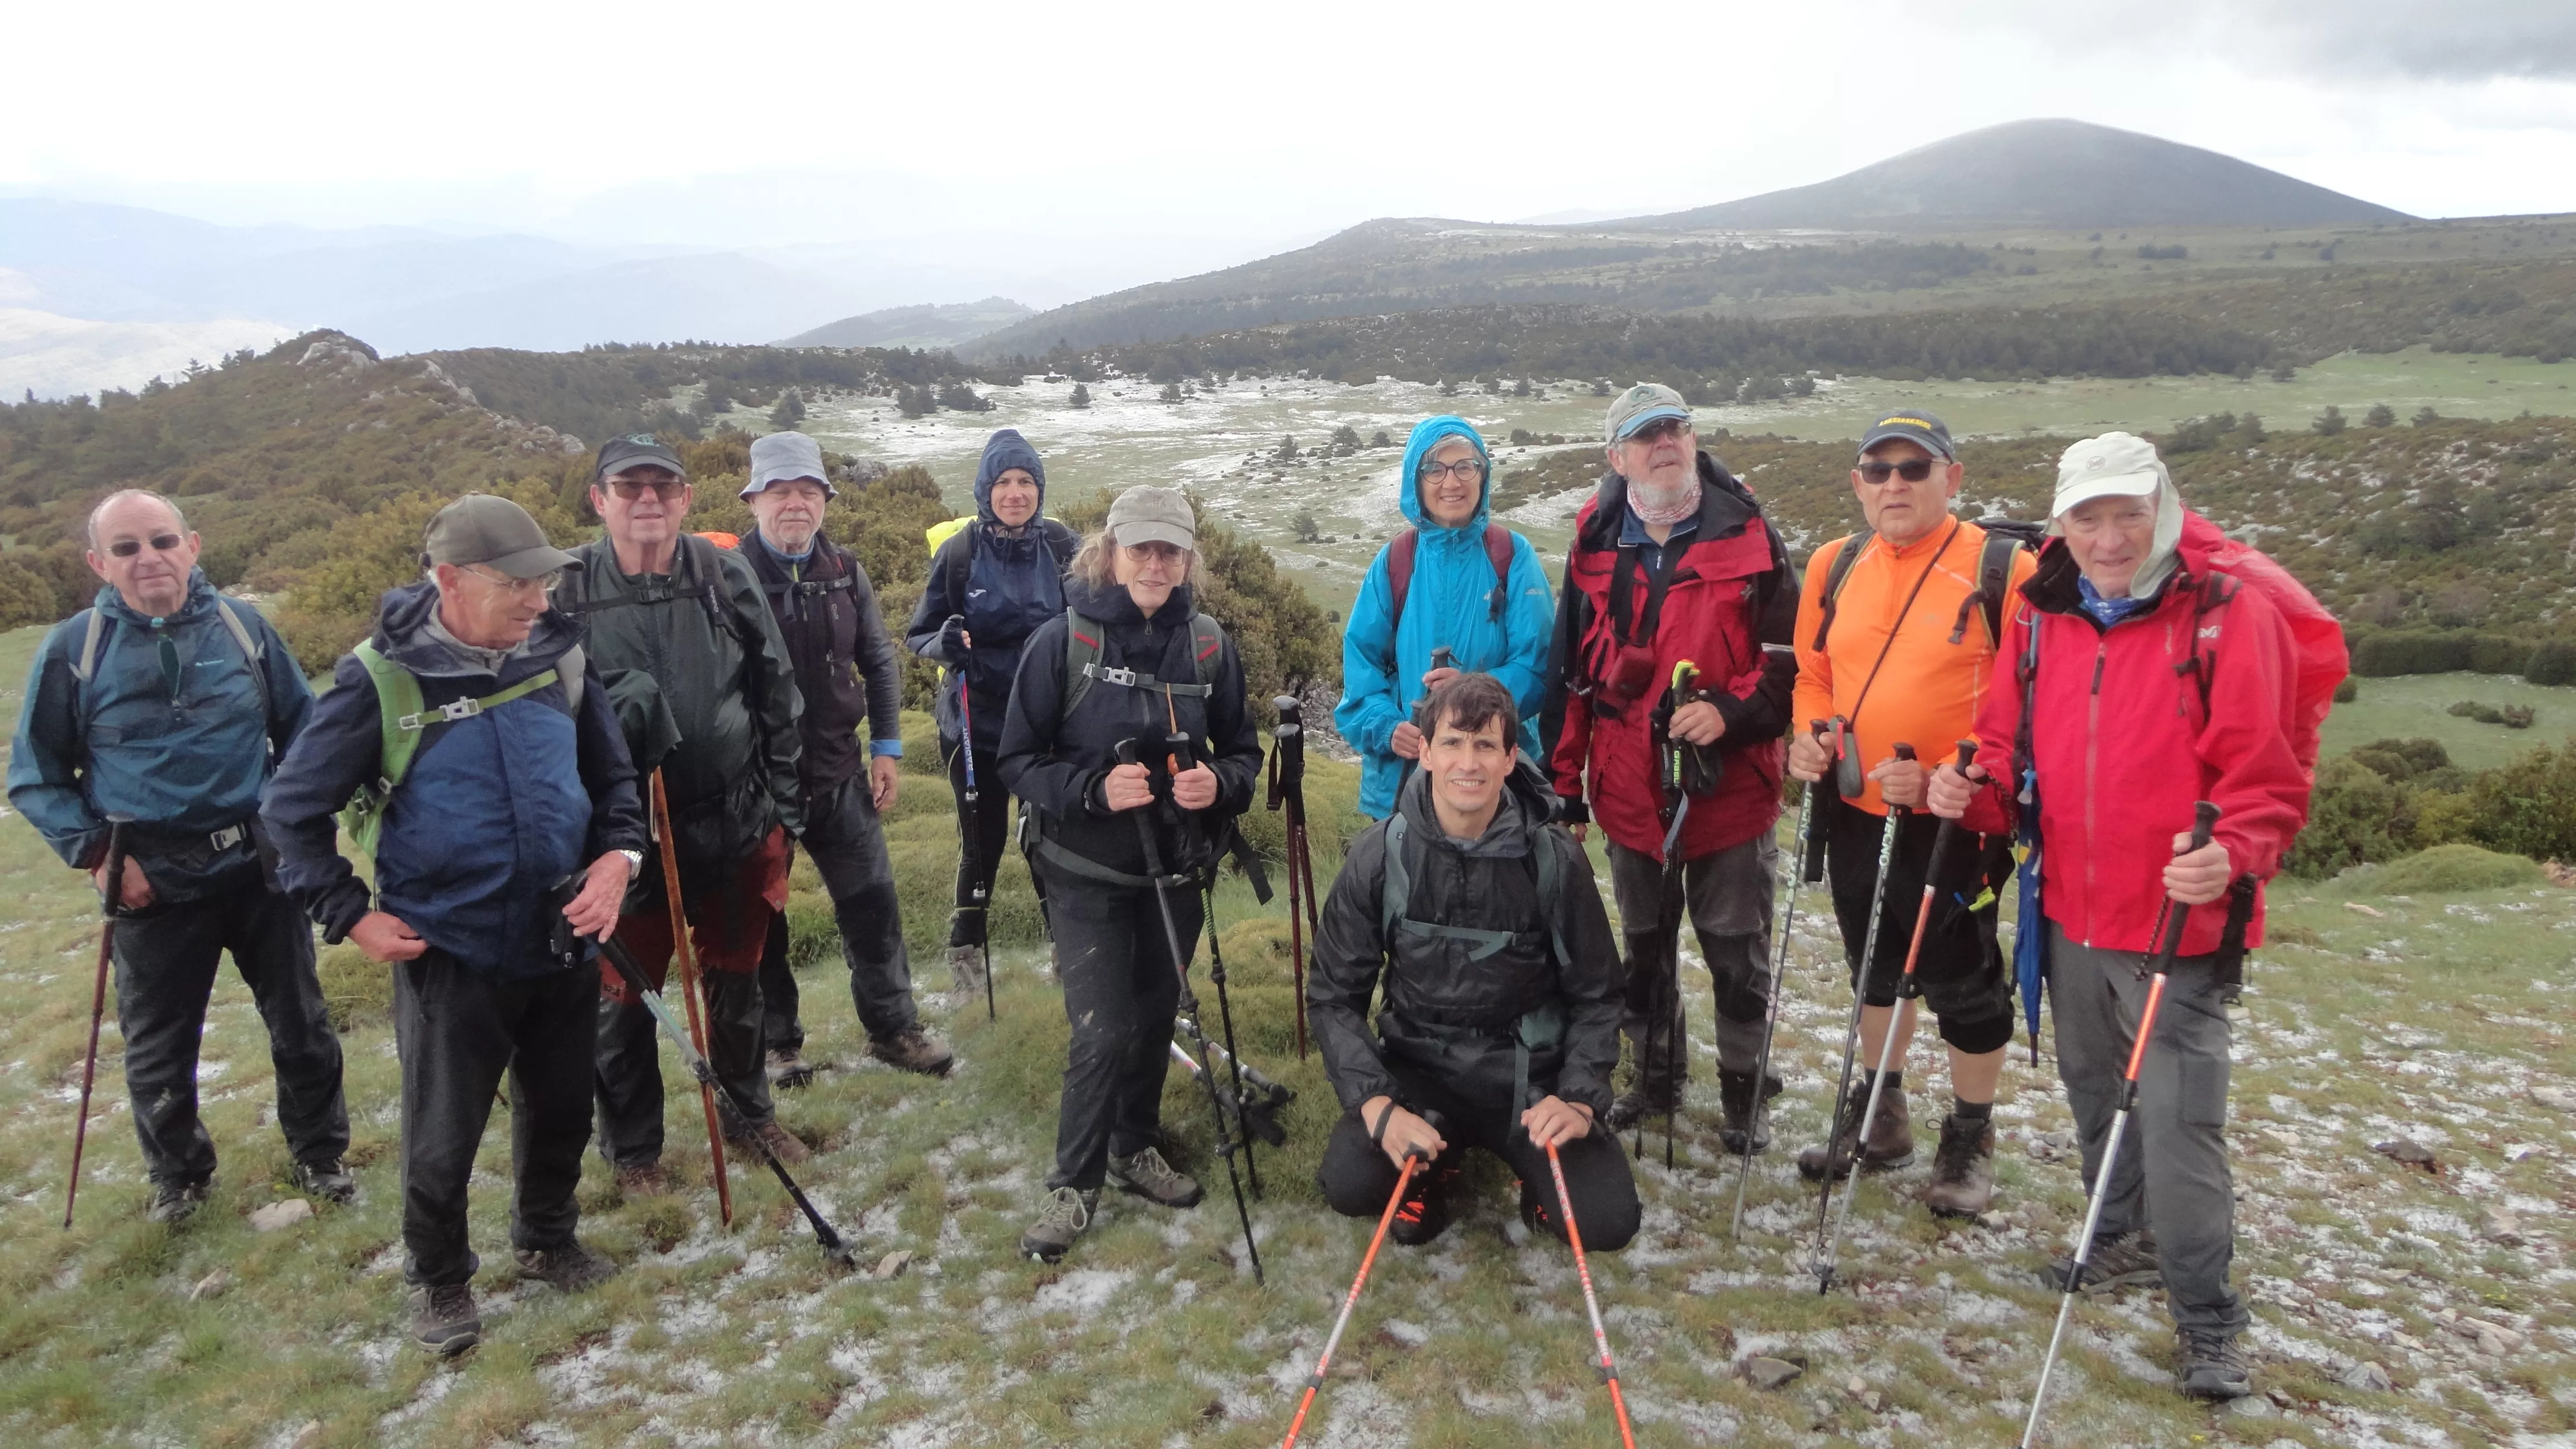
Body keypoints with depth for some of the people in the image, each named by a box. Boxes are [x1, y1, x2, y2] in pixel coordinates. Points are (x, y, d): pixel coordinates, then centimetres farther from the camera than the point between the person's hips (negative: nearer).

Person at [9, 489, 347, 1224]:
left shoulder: (242, 625, -3)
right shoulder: (72, 649, -7)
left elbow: (303, 733, 9)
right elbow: (36, 778, 1)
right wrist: (95, 853, -9)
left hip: (262, 866, 1)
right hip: (155, 883, -1)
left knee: (301, 1025, 14)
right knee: (159, 1047, 14)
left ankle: (319, 1154, 34)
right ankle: (178, 1174, 37)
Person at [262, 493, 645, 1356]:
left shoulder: (560, 656, -3)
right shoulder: (382, 679, -15)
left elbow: (613, 774, 10)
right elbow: (293, 807, -4)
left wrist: (616, 855, -7)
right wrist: (349, 916, -7)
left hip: (565, 939, 4)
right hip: (449, 954, -4)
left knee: (561, 1110, 19)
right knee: (443, 1138, 9)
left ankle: (546, 1239, 43)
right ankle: (438, 1278, 34)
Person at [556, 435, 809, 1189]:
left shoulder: (728, 575, -4)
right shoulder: (566, 590, -9)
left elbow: (777, 693, 2)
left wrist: (784, 803, 3)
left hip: (736, 823, 2)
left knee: (737, 980, 19)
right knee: (625, 994, 12)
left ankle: (749, 1111, 41)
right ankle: (631, 1147, 32)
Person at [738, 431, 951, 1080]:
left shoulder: (844, 574, 2)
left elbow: (879, 662, 10)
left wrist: (886, 748, 5)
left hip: (838, 775, 4)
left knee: (873, 903, 9)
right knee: (761, 917, 10)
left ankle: (893, 1026, 24)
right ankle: (776, 1041, 26)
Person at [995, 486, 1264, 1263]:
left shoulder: (1208, 645, -1)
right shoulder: (1062, 640, -10)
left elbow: (1243, 751, 7)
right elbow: (1018, 761, -8)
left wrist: (1220, 783, -16)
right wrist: (1093, 788, -25)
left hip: (1175, 870, 4)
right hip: (1087, 875, -3)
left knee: (1155, 1016, 15)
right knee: (1103, 1030, -8)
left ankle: (1136, 1147, 37)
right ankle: (1074, 1181, 12)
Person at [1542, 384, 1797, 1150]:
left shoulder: (1746, 536, -7)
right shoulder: (1595, 546, 2)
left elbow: (1790, 658, -8)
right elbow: (1571, 674, 8)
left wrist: (1730, 710, -24)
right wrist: (1564, 785, 9)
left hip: (1728, 791, -3)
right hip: (1630, 794, 3)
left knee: (1738, 953, 10)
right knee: (1645, 950, 19)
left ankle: (1744, 1086, 29)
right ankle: (1657, 1075, 37)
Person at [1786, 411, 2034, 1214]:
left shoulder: (2002, 569, -11)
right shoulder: (1835, 565, 5)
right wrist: (1809, 735, -4)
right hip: (1854, 814, 5)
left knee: (1962, 983, 7)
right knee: (1874, 966, 20)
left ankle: (1971, 1140, 28)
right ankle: (1881, 1115, 39)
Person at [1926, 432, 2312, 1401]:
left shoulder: (2229, 614, -11)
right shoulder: (2040, 617, 3)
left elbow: (2266, 777, -13)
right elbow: (2007, 744, 11)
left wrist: (2232, 856, -31)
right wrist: (1975, 792, -10)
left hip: (2180, 923, -5)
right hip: (2071, 918, 5)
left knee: (2180, 1122, -3)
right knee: (2094, 1094, 20)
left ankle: (2207, 1322, 16)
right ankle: (2127, 1241, 43)